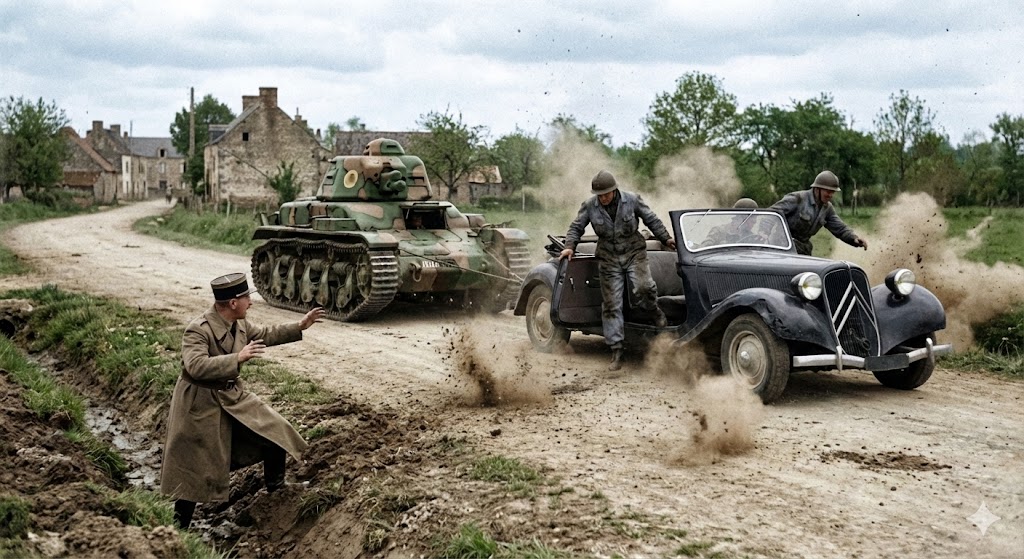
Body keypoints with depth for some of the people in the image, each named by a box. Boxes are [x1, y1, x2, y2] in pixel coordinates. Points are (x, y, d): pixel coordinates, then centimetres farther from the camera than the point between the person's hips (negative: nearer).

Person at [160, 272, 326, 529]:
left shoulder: (240, 323, 0)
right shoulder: (198, 330, -26)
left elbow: (263, 335, 19)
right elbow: (196, 366, -39)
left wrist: (299, 327, 16)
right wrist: (237, 358, -45)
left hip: (234, 397, 8)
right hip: (201, 406, -8)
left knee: (277, 435, 7)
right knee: (196, 471, -1)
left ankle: (276, 492, 30)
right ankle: (179, 525, 15)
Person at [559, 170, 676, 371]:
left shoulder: (632, 200, -6)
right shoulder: (589, 206, -5)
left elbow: (651, 220, 5)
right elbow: (576, 227, 8)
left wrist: (666, 239, 9)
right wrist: (569, 246, -6)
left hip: (634, 252, -1)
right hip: (608, 258, 1)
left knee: (643, 287, -29)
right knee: (611, 305, -2)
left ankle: (655, 312, 7)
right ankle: (616, 352, 3)